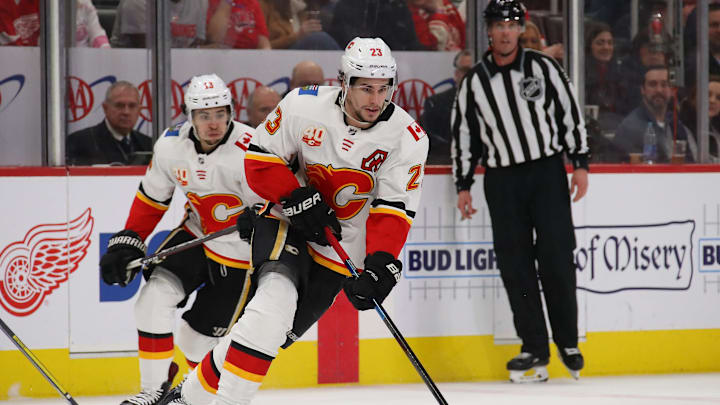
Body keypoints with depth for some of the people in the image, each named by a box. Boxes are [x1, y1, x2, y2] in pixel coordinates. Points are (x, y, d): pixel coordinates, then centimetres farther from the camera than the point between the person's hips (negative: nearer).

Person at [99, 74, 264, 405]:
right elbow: (152, 197, 7)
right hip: (196, 232, 5)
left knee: (202, 331, -3)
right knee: (155, 295, -14)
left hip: (243, 250, -5)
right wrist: (127, 241, 0)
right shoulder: (171, 145, -10)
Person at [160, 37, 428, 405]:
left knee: (274, 333, -2)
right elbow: (259, 159, -6)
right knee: (275, 299, -28)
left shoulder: (407, 137, -13)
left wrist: (381, 264, -28)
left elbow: (394, 209, -14)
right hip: (287, 223, -2)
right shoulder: (304, 106, -14)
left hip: (341, 251, 2)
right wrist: (297, 199, -20)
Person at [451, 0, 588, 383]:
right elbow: (463, 134, 8)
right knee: (515, 265, -2)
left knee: (556, 258, -4)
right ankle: (535, 349, 4)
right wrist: (463, 186, 5)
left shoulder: (543, 67, -1)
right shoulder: (474, 82, 3)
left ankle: (568, 343, 7)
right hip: (502, 179, 2)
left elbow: (570, 113, 2)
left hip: (547, 171, -2)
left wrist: (580, 164, -3)